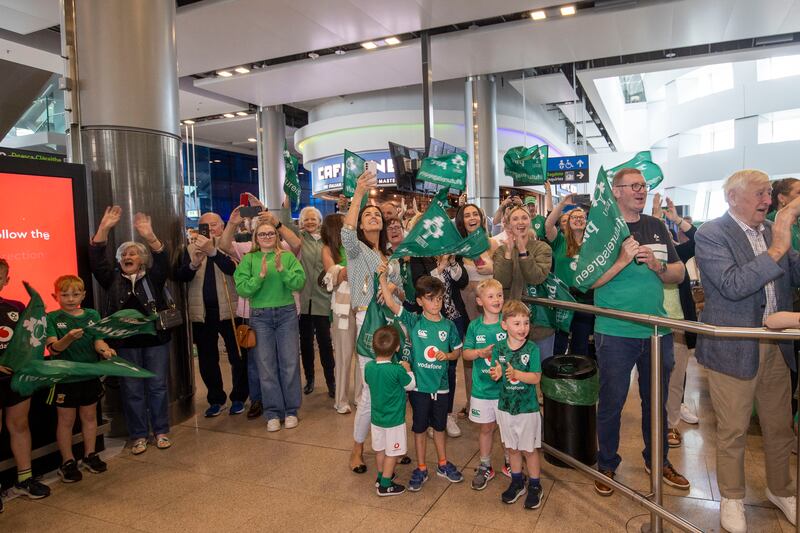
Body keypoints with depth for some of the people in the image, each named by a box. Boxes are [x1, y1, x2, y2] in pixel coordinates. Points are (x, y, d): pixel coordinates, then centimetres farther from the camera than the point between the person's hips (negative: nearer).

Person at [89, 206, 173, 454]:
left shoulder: (153, 277, 3)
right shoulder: (113, 279, 7)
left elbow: (163, 259, -15)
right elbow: (96, 259, -6)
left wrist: (149, 236, -32)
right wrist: (104, 229, -18)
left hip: (155, 339, -1)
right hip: (124, 343, 1)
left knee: (158, 387, 7)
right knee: (131, 390, 7)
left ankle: (161, 431, 20)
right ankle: (138, 435, 19)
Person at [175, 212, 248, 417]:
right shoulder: (191, 248, 8)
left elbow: (234, 268, -18)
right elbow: (180, 276, -2)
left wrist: (213, 251, -30)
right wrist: (193, 264, -22)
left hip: (228, 310, -3)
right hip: (202, 312, 3)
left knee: (238, 356, 5)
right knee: (207, 359, 11)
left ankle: (238, 398, 21)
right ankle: (216, 399, 26)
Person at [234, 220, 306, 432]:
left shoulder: (288, 257, 2)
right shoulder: (248, 259, 2)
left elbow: (299, 283, -10)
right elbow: (242, 289, -8)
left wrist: (281, 269, -21)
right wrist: (260, 276, -20)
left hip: (286, 313, 0)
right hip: (260, 316, 0)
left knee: (290, 363, 4)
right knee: (266, 366, 5)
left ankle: (291, 411, 18)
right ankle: (273, 413, 17)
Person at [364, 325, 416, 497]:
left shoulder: (368, 367, -11)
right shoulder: (397, 370, -26)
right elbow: (410, 386, -11)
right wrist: (408, 370, 5)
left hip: (376, 417, 6)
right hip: (394, 419, -5)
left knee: (380, 449, 23)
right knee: (391, 453, 10)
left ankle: (381, 475, 40)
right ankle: (385, 485, 19)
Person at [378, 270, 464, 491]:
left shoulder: (448, 326, -3)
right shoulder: (413, 321, -9)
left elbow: (458, 351, 8)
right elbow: (391, 303, -19)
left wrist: (447, 355, -14)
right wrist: (383, 278, -29)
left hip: (440, 385, 2)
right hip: (418, 385, -2)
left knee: (439, 426, 19)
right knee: (420, 428, 12)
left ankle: (443, 464, 37)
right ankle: (421, 469, 28)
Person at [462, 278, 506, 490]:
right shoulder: (475, 326, -2)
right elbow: (466, 353, 1)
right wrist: (480, 353, -17)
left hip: (506, 387, -1)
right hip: (482, 388, 1)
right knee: (486, 428, 14)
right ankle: (485, 468, 31)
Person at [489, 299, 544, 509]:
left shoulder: (532, 349, -14)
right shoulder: (499, 348, -5)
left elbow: (536, 378, -17)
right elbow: (496, 373, -1)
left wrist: (516, 373, -32)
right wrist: (496, 374, -24)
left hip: (527, 408, -3)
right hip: (506, 406, 3)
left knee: (529, 449, 10)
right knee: (512, 447, 18)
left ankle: (534, 486, 30)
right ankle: (517, 482, 38)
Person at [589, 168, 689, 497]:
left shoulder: (657, 227, 8)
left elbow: (678, 274, 9)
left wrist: (657, 265, -11)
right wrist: (623, 260, -23)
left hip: (657, 331, 5)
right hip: (615, 333, -4)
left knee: (656, 401, 19)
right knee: (611, 402, 8)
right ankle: (607, 464, 27)